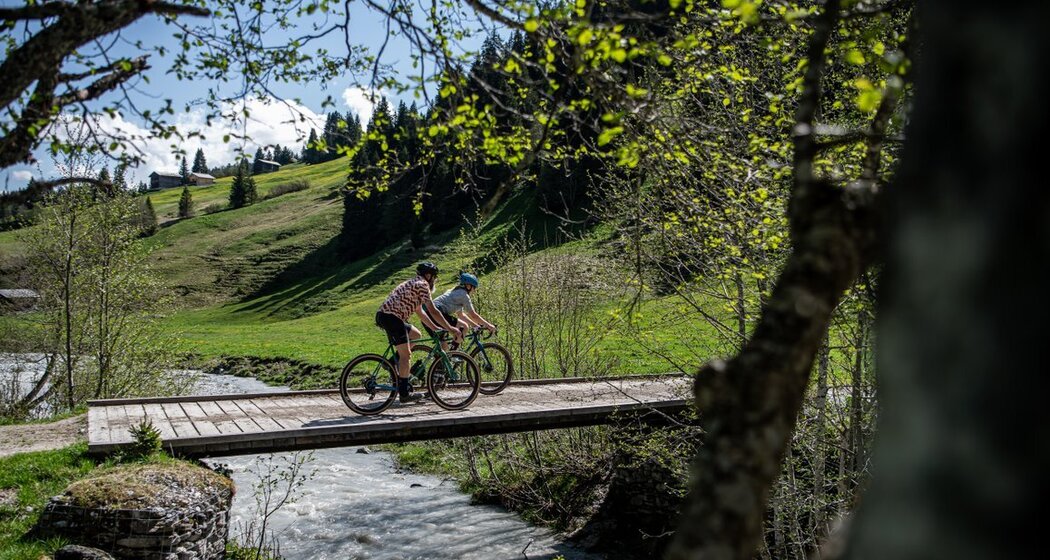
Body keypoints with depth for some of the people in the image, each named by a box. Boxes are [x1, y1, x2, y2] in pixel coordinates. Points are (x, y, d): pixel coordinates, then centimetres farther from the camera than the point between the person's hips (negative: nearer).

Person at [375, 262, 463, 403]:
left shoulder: (413, 284, 25)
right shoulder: (422, 285, -5)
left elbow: (420, 312, 28)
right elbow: (433, 312, -10)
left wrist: (435, 327, 25)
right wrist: (451, 329, -6)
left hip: (384, 316, 10)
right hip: (391, 317, -10)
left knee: (415, 334, 22)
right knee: (405, 354, -6)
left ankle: (396, 362, 15)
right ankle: (404, 393, -3)